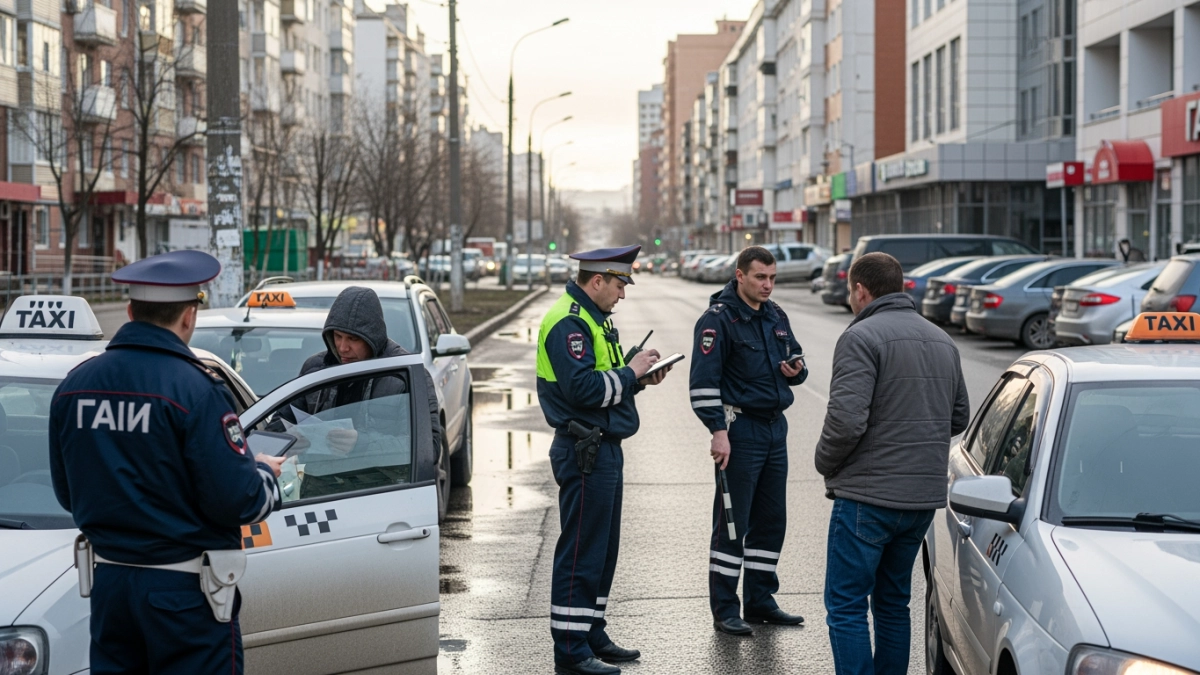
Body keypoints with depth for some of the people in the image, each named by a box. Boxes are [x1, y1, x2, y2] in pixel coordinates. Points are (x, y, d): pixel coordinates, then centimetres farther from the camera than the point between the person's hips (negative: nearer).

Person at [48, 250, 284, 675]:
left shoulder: (76, 384, 2)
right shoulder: (195, 389, -17)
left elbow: (66, 494, 11)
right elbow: (236, 500, -18)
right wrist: (265, 473, 2)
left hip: (108, 580, 6)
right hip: (183, 591, -6)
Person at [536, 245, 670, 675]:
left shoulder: (596, 319, 18)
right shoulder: (569, 323, -16)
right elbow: (582, 388, -25)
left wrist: (638, 377, 7)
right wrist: (629, 372, -14)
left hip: (604, 449, 11)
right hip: (584, 452, -11)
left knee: (603, 551, 16)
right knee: (581, 553, -7)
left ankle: (592, 637, 25)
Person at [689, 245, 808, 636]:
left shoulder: (776, 316, 12)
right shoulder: (718, 318, -11)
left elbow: (794, 359, 23)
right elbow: (704, 380, -16)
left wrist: (796, 370, -1)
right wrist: (718, 431, -22)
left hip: (775, 428, 8)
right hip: (740, 429, -8)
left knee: (771, 520, 12)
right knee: (732, 522, -3)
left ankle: (760, 601, 22)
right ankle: (724, 610, 3)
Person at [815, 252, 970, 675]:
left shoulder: (862, 337, -12)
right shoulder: (942, 340, 14)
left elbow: (846, 419, -21)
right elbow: (960, 417, 20)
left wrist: (826, 464, -4)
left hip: (867, 497, -8)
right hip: (924, 497, 8)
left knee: (846, 607, -2)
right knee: (893, 604, 18)